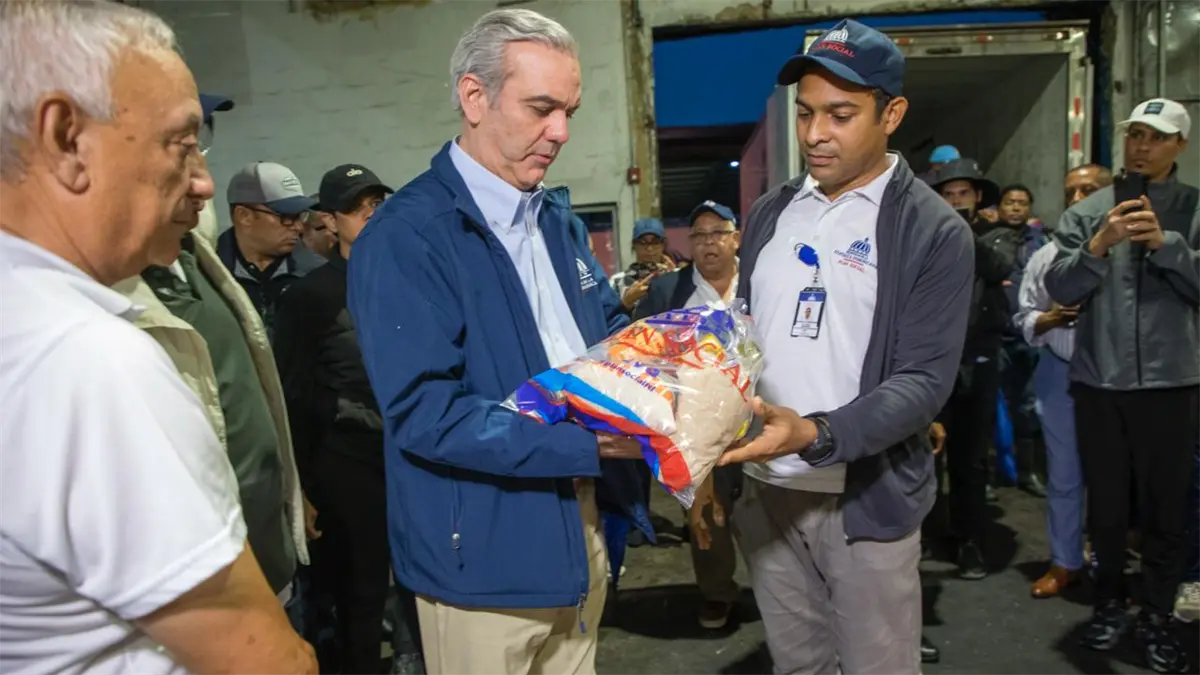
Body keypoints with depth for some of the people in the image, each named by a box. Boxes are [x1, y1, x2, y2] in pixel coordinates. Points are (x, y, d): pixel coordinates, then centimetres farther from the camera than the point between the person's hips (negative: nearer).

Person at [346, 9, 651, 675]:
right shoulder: (404, 237, -18)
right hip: (484, 557, -7)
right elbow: (423, 412, -24)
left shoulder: (557, 217, 8)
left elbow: (607, 331, 15)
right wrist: (586, 442, -28)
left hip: (579, 531, 8)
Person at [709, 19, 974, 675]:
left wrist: (815, 435, -31)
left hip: (867, 498, -4)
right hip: (765, 489, 5)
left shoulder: (934, 230, -9)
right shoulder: (769, 213, 6)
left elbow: (924, 378, -16)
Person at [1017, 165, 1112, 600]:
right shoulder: (1046, 256, 7)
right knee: (1063, 475, 13)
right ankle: (1065, 562, 28)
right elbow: (1024, 317, 7)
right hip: (1060, 375, 3)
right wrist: (1050, 319, -12)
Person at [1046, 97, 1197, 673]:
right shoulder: (1086, 213, 5)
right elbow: (1060, 288, -5)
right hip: (1099, 383, 1)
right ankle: (1109, 604, 29)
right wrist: (1098, 245, -19)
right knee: (1106, 504, 13)